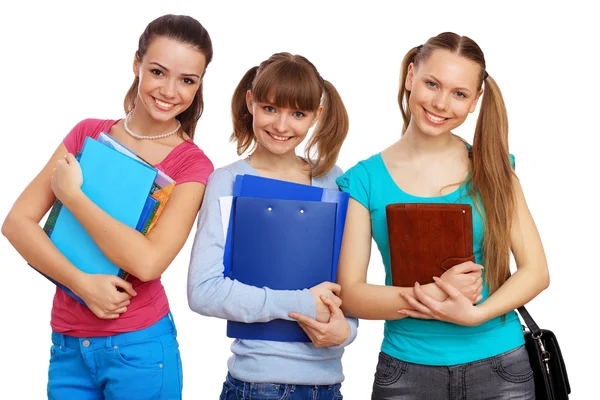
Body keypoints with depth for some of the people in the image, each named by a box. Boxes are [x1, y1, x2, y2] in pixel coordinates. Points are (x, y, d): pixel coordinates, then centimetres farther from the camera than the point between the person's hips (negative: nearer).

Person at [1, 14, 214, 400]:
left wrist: (70, 193, -14)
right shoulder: (89, 133, 3)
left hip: (139, 349, -3)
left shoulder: (192, 164, -7)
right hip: (67, 348, 3)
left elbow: (147, 261, -20)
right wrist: (83, 282, -17)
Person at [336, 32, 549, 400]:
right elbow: (349, 294, -8)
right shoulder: (365, 180, -4)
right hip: (407, 370, -1)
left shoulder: (492, 166, 0)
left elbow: (536, 271, -3)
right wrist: (433, 295, -22)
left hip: (500, 367, 1)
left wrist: (474, 314, -19)